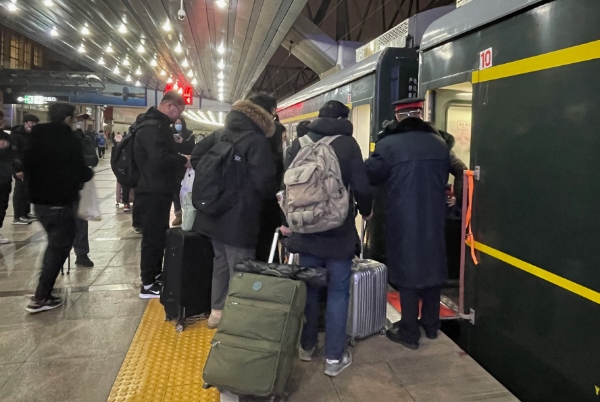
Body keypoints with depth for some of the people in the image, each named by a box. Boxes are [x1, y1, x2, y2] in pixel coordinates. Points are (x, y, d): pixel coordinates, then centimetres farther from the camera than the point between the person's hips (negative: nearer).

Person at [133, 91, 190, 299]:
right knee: (153, 237, -2)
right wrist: (184, 160, -16)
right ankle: (148, 285, 8)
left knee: (160, 235, 18)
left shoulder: (159, 125, 16)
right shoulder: (151, 127, -19)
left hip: (160, 191, 10)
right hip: (153, 192, -10)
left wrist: (181, 158, 1)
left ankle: (156, 275, 30)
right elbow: (160, 159, -30)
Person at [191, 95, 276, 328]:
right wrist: (272, 195, 1)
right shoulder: (257, 141, -13)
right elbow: (263, 180, -20)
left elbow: (196, 156, 11)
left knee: (221, 262, 20)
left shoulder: (219, 134, 8)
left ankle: (217, 311, 31)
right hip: (239, 216, -7)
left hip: (215, 210, 8)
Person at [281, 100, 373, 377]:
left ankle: (307, 345, 30)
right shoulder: (348, 144, -7)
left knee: (308, 287, 17)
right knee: (338, 291, 6)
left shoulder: (299, 143, 3)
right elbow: (361, 187, -9)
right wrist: (366, 211, 11)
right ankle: (334, 357, 12)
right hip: (339, 230, -3)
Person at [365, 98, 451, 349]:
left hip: (402, 219, -4)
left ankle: (409, 332, 12)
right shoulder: (439, 143, 3)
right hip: (434, 218, 5)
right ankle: (431, 325, 29)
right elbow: (445, 178, 15)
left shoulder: (388, 144, -13)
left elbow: (370, 175, -6)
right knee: (432, 267, 16)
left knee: (407, 271, 4)